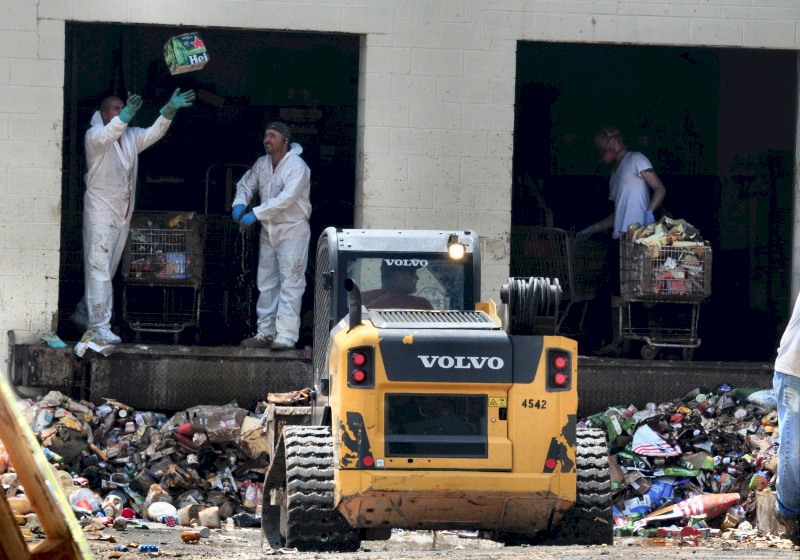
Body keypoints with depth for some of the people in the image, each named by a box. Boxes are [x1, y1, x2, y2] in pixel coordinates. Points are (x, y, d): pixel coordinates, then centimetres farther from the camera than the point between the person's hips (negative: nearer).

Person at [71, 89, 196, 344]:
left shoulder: (131, 137, 12)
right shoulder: (94, 135, -8)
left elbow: (154, 132, -1)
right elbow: (107, 135, -30)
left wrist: (170, 109, -19)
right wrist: (127, 114, -47)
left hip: (123, 215, 7)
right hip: (100, 210, -7)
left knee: (108, 270, 15)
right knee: (99, 270, -10)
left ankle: (83, 315, 28)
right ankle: (99, 326, -13)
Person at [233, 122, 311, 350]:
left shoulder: (297, 166, -17)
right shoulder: (262, 164, 7)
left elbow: (286, 198, -27)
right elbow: (246, 184, 17)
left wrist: (256, 214, -28)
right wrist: (239, 204, -6)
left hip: (292, 231, -8)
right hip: (268, 231, 8)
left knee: (290, 284, -10)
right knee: (266, 284, 12)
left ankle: (286, 336, -15)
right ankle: (265, 333, 19)